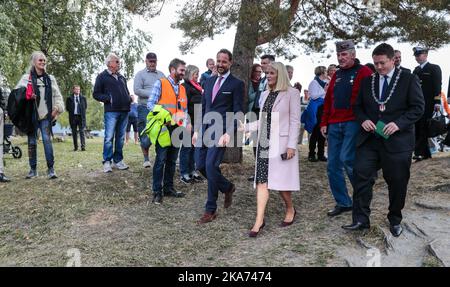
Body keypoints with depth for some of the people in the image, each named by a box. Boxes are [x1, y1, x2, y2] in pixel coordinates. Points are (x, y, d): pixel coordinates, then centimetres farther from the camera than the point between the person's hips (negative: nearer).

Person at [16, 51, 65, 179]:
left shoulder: (50, 78, 12)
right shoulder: (26, 78, 6)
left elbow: (57, 95, 14)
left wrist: (57, 107, 1)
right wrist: (27, 96, -15)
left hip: (46, 115, 0)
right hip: (31, 115, 0)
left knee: (47, 140, -9)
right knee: (32, 142, 4)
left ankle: (51, 169, -7)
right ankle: (33, 169, 12)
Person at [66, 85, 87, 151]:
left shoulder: (83, 98, 9)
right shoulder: (69, 98, 7)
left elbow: (85, 106, 14)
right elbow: (67, 107, 10)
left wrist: (82, 112, 6)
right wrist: (71, 112, 1)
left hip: (81, 117, -1)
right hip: (73, 117, 1)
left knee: (82, 132, -7)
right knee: (74, 132, 5)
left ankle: (83, 146, -9)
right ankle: (75, 147, 12)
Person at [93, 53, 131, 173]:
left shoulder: (121, 77, 20)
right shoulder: (102, 76, 4)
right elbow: (96, 94, 2)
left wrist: (129, 98, 9)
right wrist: (108, 98, -12)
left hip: (124, 111, 6)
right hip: (111, 111, -6)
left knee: (120, 137, 8)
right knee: (109, 137, -8)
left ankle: (118, 160, 15)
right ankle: (107, 162, -2)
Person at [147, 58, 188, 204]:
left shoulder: (182, 88, 16)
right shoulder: (161, 83, -3)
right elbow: (150, 103, -8)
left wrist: (186, 123, 2)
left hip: (177, 129, 6)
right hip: (163, 127, -6)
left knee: (172, 160, 11)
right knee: (161, 159, -5)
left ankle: (168, 188, 21)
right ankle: (157, 191, 1)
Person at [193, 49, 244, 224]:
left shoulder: (237, 84, -2)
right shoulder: (209, 82, 16)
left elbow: (238, 112, -7)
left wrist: (229, 133, -17)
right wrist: (197, 130, 13)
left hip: (220, 130, -7)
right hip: (205, 129, 7)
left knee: (211, 166, -13)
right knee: (201, 166, 7)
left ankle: (210, 210, 1)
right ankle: (227, 187, 31)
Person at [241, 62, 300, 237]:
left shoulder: (292, 93, -3)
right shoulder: (265, 94, 14)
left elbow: (295, 121, -7)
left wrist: (292, 145, -13)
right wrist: (245, 127, 5)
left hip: (281, 144, -5)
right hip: (264, 143, 5)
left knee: (281, 179, 0)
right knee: (262, 180, 0)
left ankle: (290, 210, 27)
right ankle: (259, 220, 3)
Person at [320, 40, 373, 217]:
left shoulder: (363, 72, 0)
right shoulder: (337, 75, 19)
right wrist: (324, 123, 12)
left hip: (353, 123, -6)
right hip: (334, 125, 7)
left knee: (347, 159, -17)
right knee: (332, 166, 4)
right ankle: (343, 203, 16)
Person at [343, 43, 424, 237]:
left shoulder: (408, 79, 0)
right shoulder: (367, 81, 10)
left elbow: (418, 107, -4)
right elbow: (358, 106, 15)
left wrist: (399, 123, -18)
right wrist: (363, 119, -6)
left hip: (397, 140, -2)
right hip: (369, 139, 3)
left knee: (397, 182, 8)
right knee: (361, 175, -5)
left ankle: (395, 220, 27)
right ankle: (361, 219, 5)